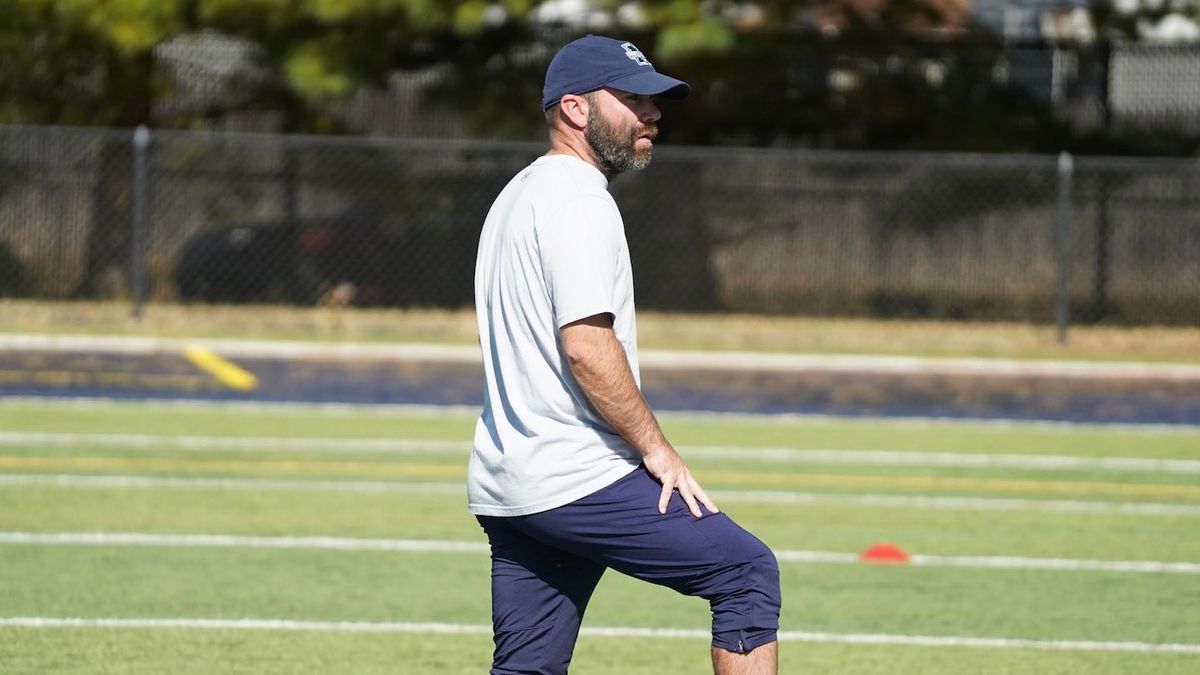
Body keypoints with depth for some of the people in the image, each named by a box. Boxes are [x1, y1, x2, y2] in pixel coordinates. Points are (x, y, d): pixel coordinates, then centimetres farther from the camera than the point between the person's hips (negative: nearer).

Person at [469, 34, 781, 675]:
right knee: (746, 570, -2)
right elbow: (586, 344, -20)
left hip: (501, 485, 10)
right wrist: (657, 449, -14)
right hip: (575, 478, -10)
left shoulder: (515, 197, 21)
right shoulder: (577, 199, -11)